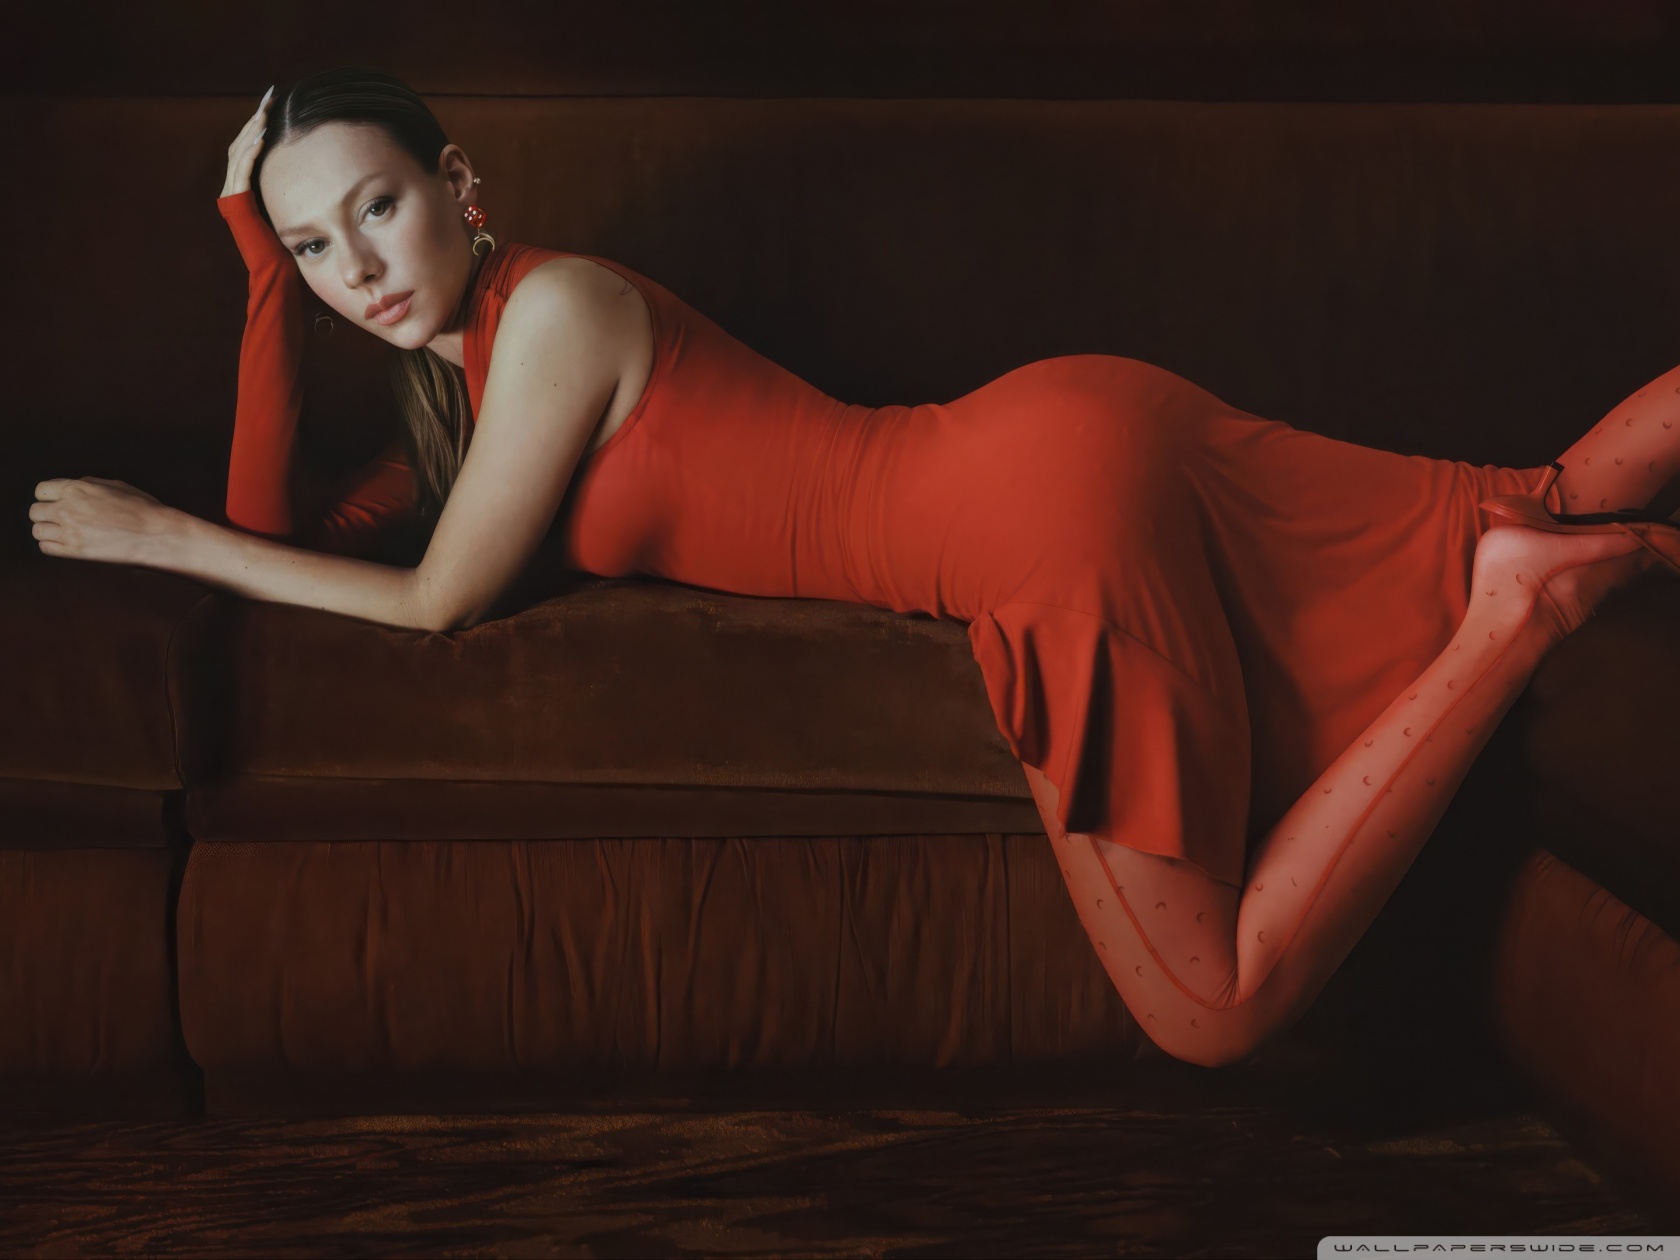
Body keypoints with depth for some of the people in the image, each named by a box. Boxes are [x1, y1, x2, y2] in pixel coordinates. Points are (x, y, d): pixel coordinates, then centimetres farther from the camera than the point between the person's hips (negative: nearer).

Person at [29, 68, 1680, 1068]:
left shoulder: (554, 304, -11)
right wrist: (264, 270, 14)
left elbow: (438, 603, -4)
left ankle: (1530, 607, -7)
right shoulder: (458, 367, 16)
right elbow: (279, 537, 15)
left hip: (1046, 487, -9)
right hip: (1076, 439, 9)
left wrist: (159, 535, 5)